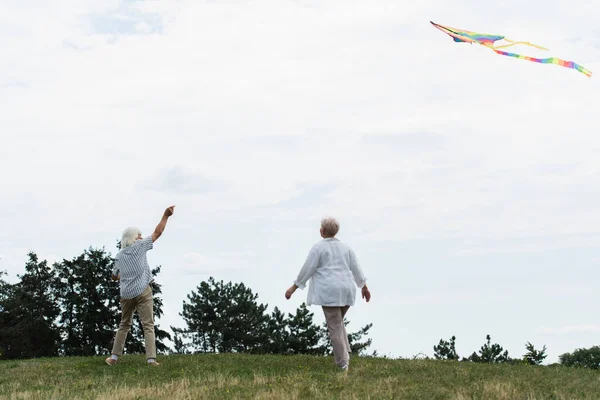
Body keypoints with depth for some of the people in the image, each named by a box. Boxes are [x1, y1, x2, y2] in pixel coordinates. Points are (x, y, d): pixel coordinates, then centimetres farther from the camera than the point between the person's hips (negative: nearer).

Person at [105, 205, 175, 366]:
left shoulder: (119, 256, 11)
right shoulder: (139, 246, -3)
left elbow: (114, 276, 22)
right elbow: (157, 233, -1)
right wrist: (166, 216, 5)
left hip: (126, 293, 5)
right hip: (142, 291, -5)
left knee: (124, 325, 18)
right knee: (148, 326, -6)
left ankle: (114, 357, 17)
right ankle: (151, 359, -16)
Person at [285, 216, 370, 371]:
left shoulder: (318, 247, -3)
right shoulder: (345, 247, 13)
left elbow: (307, 269, -6)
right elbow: (356, 269, 16)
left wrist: (294, 287, 1)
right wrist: (364, 287, 27)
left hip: (330, 292, -6)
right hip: (346, 290, 6)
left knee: (335, 327, -2)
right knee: (337, 322, 24)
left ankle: (343, 364, -6)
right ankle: (345, 353, 10)